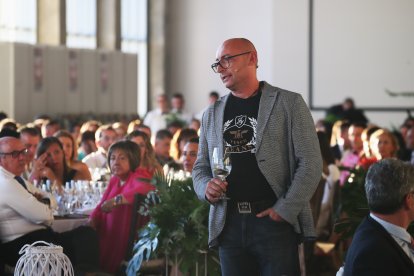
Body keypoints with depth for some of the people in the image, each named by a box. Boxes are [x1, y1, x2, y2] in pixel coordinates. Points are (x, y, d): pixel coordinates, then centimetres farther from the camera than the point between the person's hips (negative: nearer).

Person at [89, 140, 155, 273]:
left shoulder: (136, 180, -9)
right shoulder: (114, 180, 14)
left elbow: (147, 188, -31)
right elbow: (102, 204, 15)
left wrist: (117, 200, -38)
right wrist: (92, 220, -5)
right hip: (108, 236, 7)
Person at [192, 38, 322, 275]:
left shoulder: (289, 104, 0)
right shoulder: (212, 114, 15)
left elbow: (310, 164, -5)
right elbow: (201, 167, 19)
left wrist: (285, 210, -13)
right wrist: (206, 187, -3)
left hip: (274, 221, -4)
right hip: (228, 224, 4)